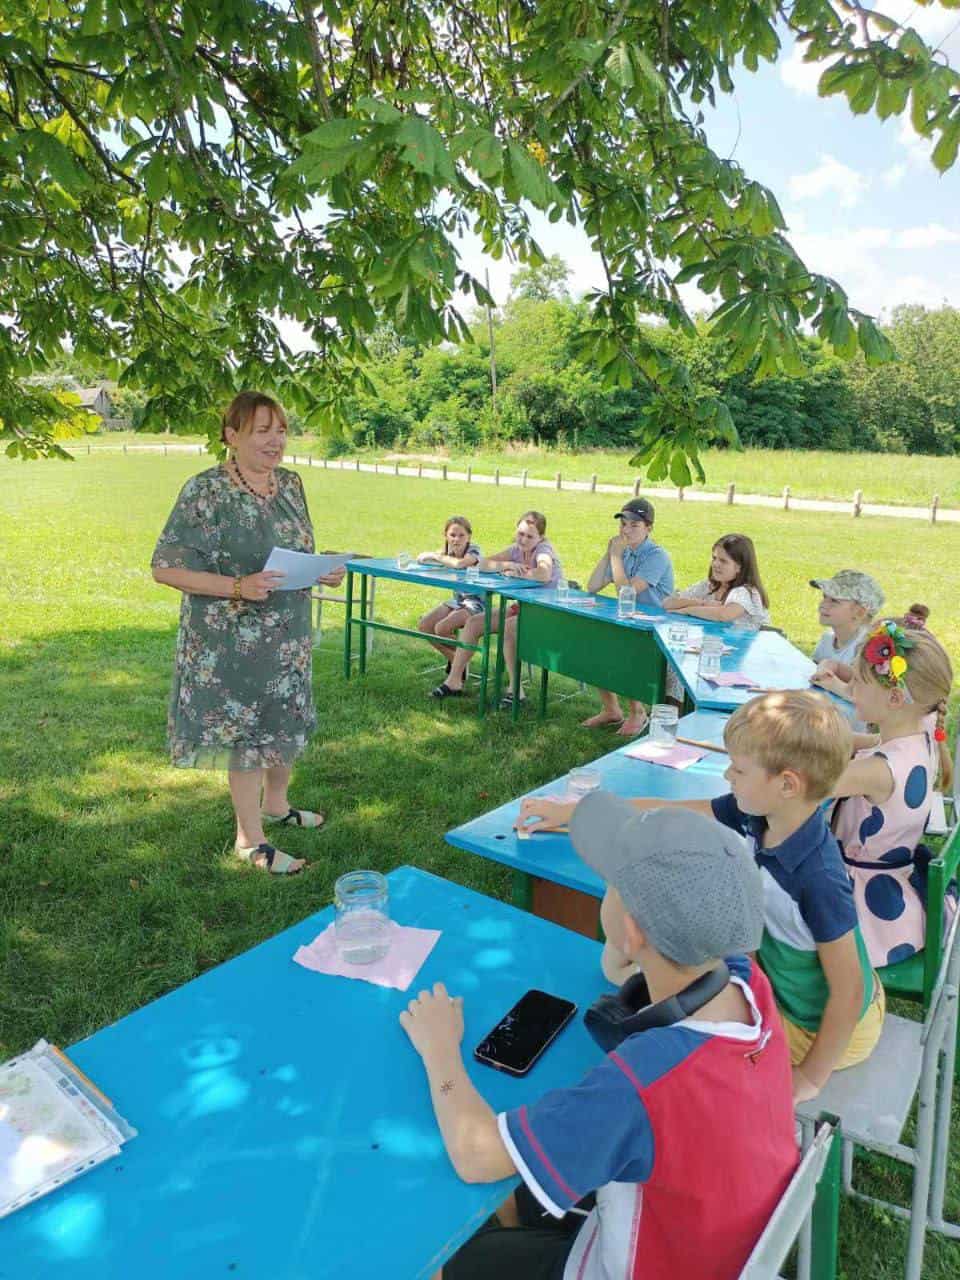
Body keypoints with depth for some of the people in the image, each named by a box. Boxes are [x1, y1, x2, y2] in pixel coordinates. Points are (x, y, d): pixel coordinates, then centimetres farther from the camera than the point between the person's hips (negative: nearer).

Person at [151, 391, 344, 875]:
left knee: (289, 721, 19)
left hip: (288, 634, 7)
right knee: (246, 731, 4)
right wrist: (238, 587, -27)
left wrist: (324, 572, -6)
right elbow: (165, 568, -17)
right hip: (232, 640, -7)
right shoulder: (205, 492, -17)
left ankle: (275, 805, 44)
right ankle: (250, 839, 22)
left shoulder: (290, 483, 4)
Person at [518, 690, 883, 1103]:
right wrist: (567, 812, -1)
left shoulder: (819, 880, -38)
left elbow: (848, 992, -28)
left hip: (820, 1026, -6)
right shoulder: (751, 814, -16)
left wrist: (811, 1077, -15)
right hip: (781, 982, 6)